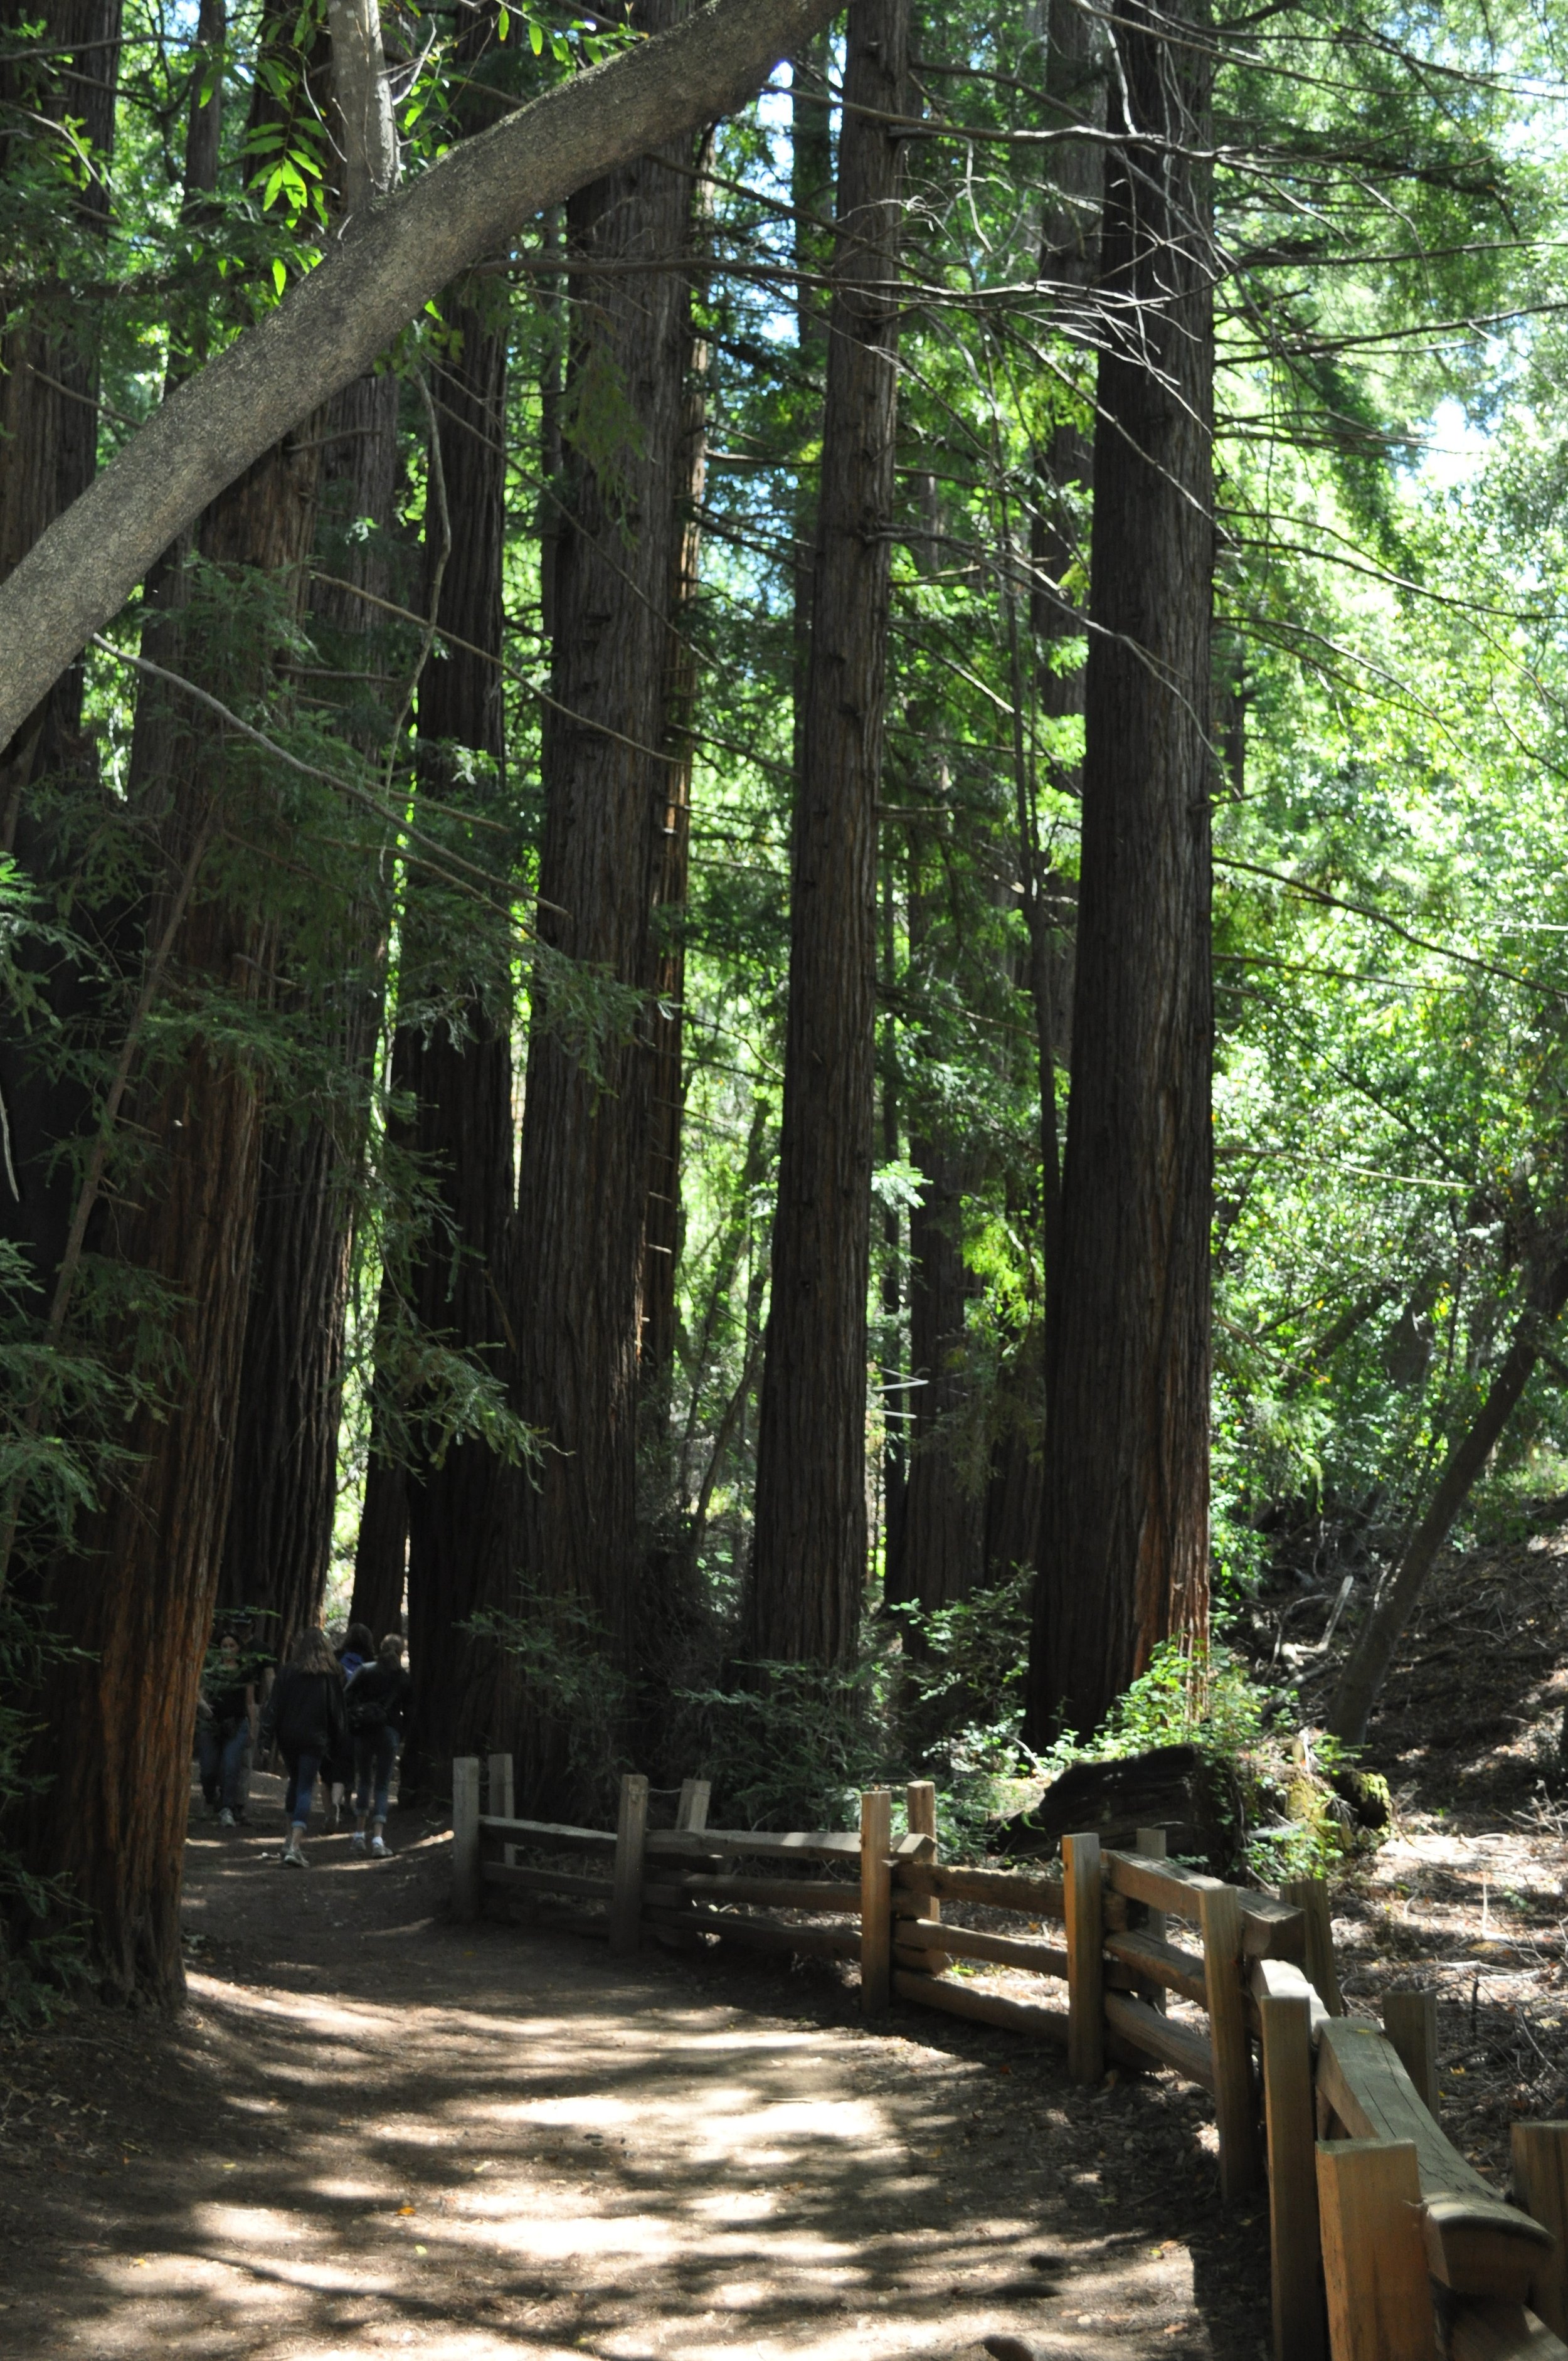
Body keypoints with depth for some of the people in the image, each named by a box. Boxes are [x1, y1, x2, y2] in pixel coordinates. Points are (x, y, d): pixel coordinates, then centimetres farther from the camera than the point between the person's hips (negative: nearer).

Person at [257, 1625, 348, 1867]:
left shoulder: (288, 1672, 0)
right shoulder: (331, 1675, -1)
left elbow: (274, 1705, -3)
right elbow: (338, 1711, 3)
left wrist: (266, 1735, -4)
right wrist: (339, 1743, 11)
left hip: (288, 1738, 2)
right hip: (315, 1739, -2)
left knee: (295, 1783, 21)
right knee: (305, 1788, -4)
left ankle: (293, 1838, 24)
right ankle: (295, 1846, -17)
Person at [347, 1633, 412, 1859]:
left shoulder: (366, 1672, 1)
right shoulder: (404, 1680, 3)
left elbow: (349, 1698, -5)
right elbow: (408, 1712, 4)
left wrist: (352, 1722, 2)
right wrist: (400, 1737, 12)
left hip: (363, 1732, 0)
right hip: (389, 1733, 0)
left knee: (364, 1782, 16)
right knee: (382, 1786, 2)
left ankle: (359, 1835, 15)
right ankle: (378, 1838, -12)